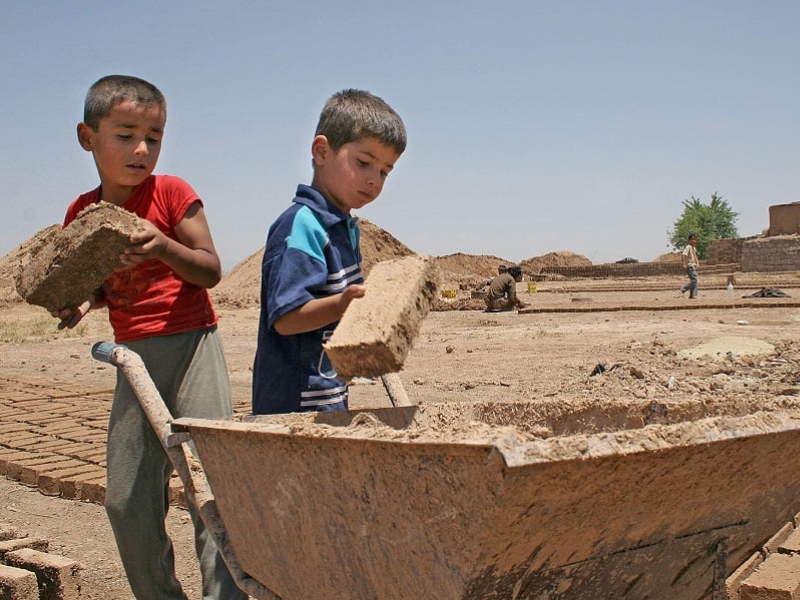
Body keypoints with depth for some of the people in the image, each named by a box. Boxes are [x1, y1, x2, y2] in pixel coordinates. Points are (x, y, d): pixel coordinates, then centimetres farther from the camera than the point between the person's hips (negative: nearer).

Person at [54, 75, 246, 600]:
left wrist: (163, 247, -22)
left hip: (191, 345, -5)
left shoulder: (171, 193, -4)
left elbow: (211, 271, -5)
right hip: (133, 358, 5)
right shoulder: (83, 212, 9)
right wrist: (81, 303, -2)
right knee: (126, 498, 6)